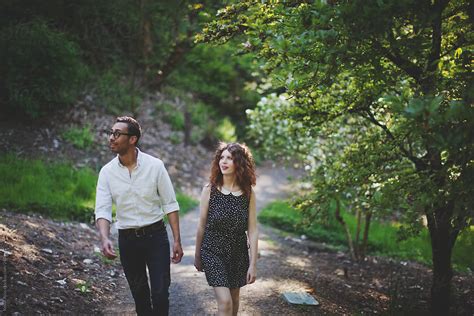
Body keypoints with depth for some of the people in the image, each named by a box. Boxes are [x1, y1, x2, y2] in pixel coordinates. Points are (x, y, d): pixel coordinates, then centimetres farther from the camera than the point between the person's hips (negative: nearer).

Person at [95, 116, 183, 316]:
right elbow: (102, 210, -9)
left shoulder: (155, 166, -9)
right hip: (127, 239, 2)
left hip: (156, 236, -2)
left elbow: (170, 204, -4)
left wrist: (177, 240, -8)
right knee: (139, 295, 14)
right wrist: (104, 238, -27)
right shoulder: (107, 172, -3)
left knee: (160, 294, -5)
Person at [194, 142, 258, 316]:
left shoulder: (248, 193, -5)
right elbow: (202, 226, 0)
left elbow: (252, 231, -4)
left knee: (234, 298, 17)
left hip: (238, 253, 2)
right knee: (225, 302, -11)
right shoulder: (209, 189, -9)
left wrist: (253, 264, -5)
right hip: (213, 251, -2)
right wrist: (197, 256, 7)